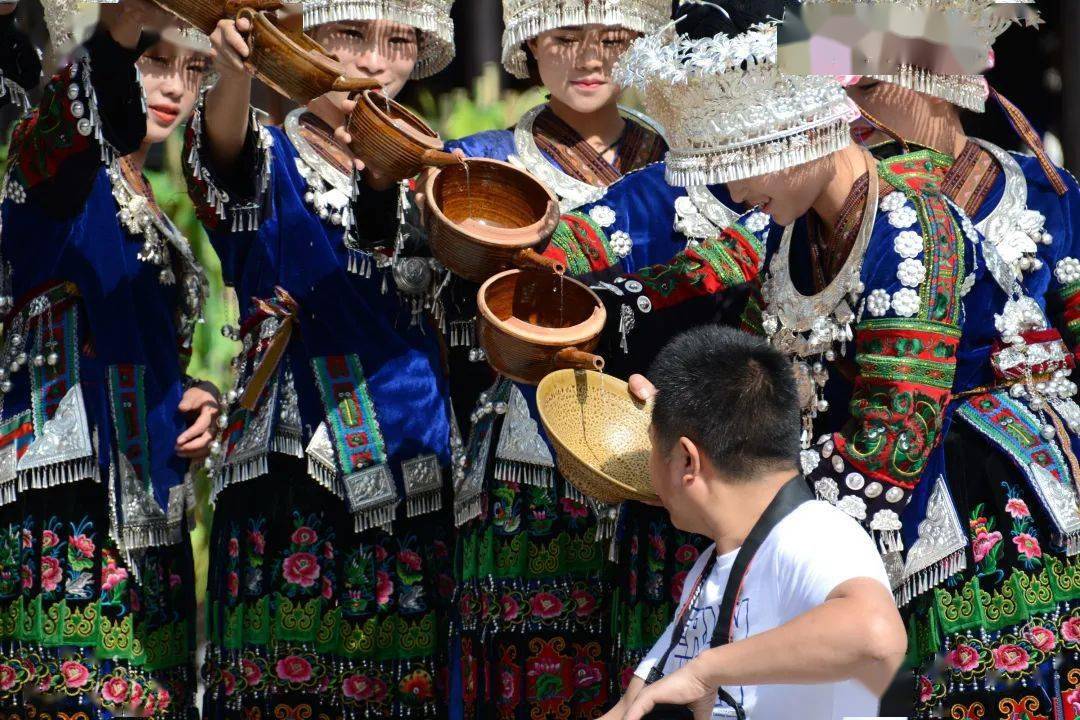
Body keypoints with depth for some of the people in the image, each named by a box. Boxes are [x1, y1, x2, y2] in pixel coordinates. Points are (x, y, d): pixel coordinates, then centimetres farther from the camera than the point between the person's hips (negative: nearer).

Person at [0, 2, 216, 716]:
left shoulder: (151, 211, 20)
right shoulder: (62, 174, -3)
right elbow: (77, 113, -28)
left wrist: (198, 397, 6)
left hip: (144, 515, 7)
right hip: (65, 504, -7)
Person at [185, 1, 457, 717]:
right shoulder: (273, 156, 5)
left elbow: (411, 278, -7)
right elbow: (223, 161, -21)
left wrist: (380, 179, -26)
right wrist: (236, 72, -43)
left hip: (405, 459, 3)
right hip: (290, 456, -3)